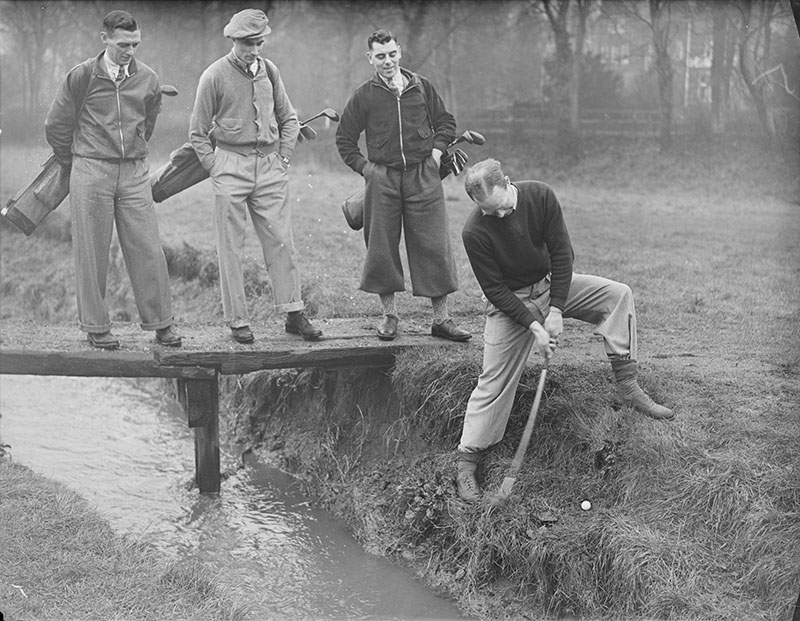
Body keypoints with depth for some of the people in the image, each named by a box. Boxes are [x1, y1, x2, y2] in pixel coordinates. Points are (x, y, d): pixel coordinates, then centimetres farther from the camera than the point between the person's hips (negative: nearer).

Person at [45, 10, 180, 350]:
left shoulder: (147, 79, 4)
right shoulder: (81, 76, -4)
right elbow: (56, 126, 6)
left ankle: (161, 323, 10)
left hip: (135, 172, 2)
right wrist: (75, 163, 15)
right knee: (92, 253, 3)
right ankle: (96, 327, 13)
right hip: (90, 172, -2)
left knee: (147, 248, 1)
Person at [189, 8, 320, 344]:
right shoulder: (214, 76, -5)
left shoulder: (269, 70, 8)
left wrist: (283, 157, 8)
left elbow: (288, 119, 18)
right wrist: (216, 168, -4)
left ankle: (294, 314, 9)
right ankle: (237, 321, 8)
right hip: (231, 164, -3)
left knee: (281, 240, 2)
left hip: (269, 165, 4)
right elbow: (198, 133, 1)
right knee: (231, 248, 1)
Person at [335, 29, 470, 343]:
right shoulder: (364, 95, 3)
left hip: (423, 177, 0)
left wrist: (436, 151, 4)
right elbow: (344, 139, 12)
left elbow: (446, 122, 18)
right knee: (382, 247, 4)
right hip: (382, 179, 0)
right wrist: (364, 166, 3)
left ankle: (441, 318, 6)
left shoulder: (421, 87, 6)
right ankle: (389, 314, 18)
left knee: (433, 246, -1)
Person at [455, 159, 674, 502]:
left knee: (618, 294, -10)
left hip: (551, 282, 4)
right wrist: (533, 325, -26)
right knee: (494, 381, -10)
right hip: (509, 301, -4)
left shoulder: (539, 196, -19)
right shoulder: (474, 232, -27)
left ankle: (627, 384, -8)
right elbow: (494, 289, -20)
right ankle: (466, 461, -3)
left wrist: (556, 310, -18)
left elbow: (561, 253, -14)